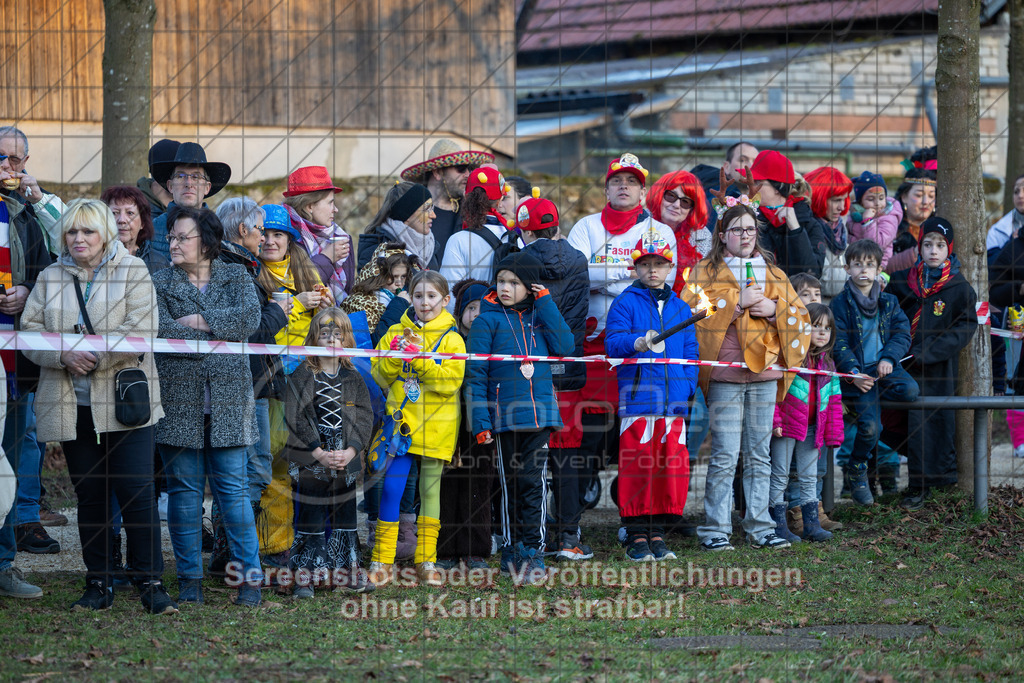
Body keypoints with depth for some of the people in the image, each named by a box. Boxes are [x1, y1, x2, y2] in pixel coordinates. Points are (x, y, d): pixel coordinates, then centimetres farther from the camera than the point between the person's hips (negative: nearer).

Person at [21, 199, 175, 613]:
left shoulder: (133, 273, 1)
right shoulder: (50, 279, 13)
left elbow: (140, 330, -10)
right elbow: (30, 330, 5)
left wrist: (95, 357, -18)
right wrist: (64, 356, -13)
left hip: (124, 402, -4)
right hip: (72, 405, 4)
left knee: (137, 491, -8)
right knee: (89, 496, 7)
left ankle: (150, 582, -3)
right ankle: (99, 584, 13)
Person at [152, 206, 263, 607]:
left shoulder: (236, 277, 10)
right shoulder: (160, 283, 8)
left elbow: (250, 318, -8)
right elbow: (161, 329, -9)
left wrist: (197, 321, -11)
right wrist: (217, 334, -11)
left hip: (227, 397, 0)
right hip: (179, 397, 0)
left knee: (232, 487, -2)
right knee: (184, 488, 1)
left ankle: (250, 575, 1)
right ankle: (190, 578, 7)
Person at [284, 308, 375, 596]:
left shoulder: (353, 378, 8)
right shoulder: (301, 376, -3)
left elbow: (365, 418, 4)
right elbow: (295, 418, -10)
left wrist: (351, 451, -10)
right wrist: (319, 453, -16)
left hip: (345, 462, 4)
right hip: (309, 463, -4)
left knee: (345, 516, 9)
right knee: (308, 518, -2)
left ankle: (347, 572, 19)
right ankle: (305, 576, 3)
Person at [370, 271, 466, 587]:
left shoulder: (451, 338, 1)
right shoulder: (396, 333, 8)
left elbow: (451, 380, -10)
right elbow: (380, 377, 5)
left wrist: (419, 359, -19)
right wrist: (394, 357, -14)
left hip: (436, 427, -1)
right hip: (401, 421, 1)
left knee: (431, 489, 6)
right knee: (391, 487, -5)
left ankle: (426, 560, 15)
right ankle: (382, 561, 1)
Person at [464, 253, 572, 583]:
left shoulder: (539, 316, 12)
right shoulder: (487, 320, 2)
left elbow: (564, 345, -5)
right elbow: (475, 373, -2)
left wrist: (545, 303, -4)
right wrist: (480, 420, -10)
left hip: (540, 412, 2)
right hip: (505, 416, -2)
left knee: (534, 482, 0)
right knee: (511, 484, 2)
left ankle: (532, 548, 5)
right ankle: (511, 551, 9)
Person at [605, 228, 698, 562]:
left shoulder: (681, 308, 17)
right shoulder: (625, 303, 3)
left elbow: (690, 353, 19)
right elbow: (613, 342, -11)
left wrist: (687, 387, 4)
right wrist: (638, 343, -32)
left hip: (674, 404, 4)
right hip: (637, 399, -4)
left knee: (672, 468, 4)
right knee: (637, 468, -6)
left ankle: (657, 534, 13)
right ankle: (636, 537, 0)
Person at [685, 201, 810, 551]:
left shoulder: (772, 273, 17)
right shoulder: (706, 272, 6)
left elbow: (800, 317, 15)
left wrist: (774, 308, -5)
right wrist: (738, 300, -12)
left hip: (765, 375, 4)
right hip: (725, 374, -4)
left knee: (759, 456, 7)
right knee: (724, 456, -8)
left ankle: (759, 528, 12)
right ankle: (715, 531, -4)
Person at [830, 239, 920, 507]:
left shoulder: (889, 302, 12)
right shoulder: (840, 304, 2)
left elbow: (903, 334, 6)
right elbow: (838, 344, -5)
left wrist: (889, 358, -13)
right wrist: (853, 373, -20)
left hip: (884, 368, 4)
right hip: (857, 372, -4)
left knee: (910, 390, -29)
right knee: (870, 426, -21)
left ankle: (865, 398, -5)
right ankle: (856, 471, 5)